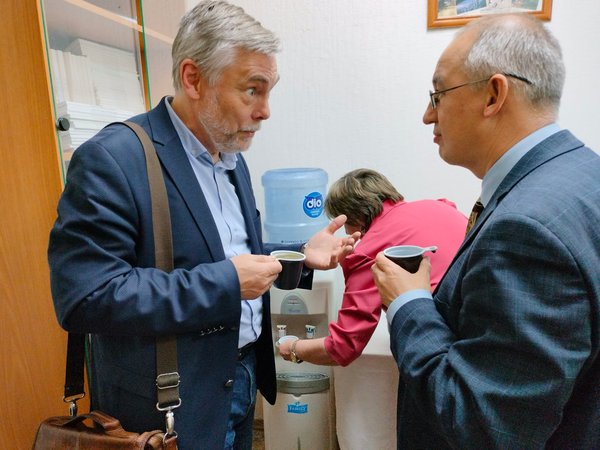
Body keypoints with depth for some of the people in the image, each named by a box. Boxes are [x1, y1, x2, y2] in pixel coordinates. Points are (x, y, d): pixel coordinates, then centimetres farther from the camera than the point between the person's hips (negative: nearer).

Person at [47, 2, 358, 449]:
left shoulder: (232, 158, 6)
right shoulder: (112, 159, -20)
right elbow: (84, 297, -26)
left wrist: (300, 257, -1)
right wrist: (224, 282, -26)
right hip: (171, 402, -7)